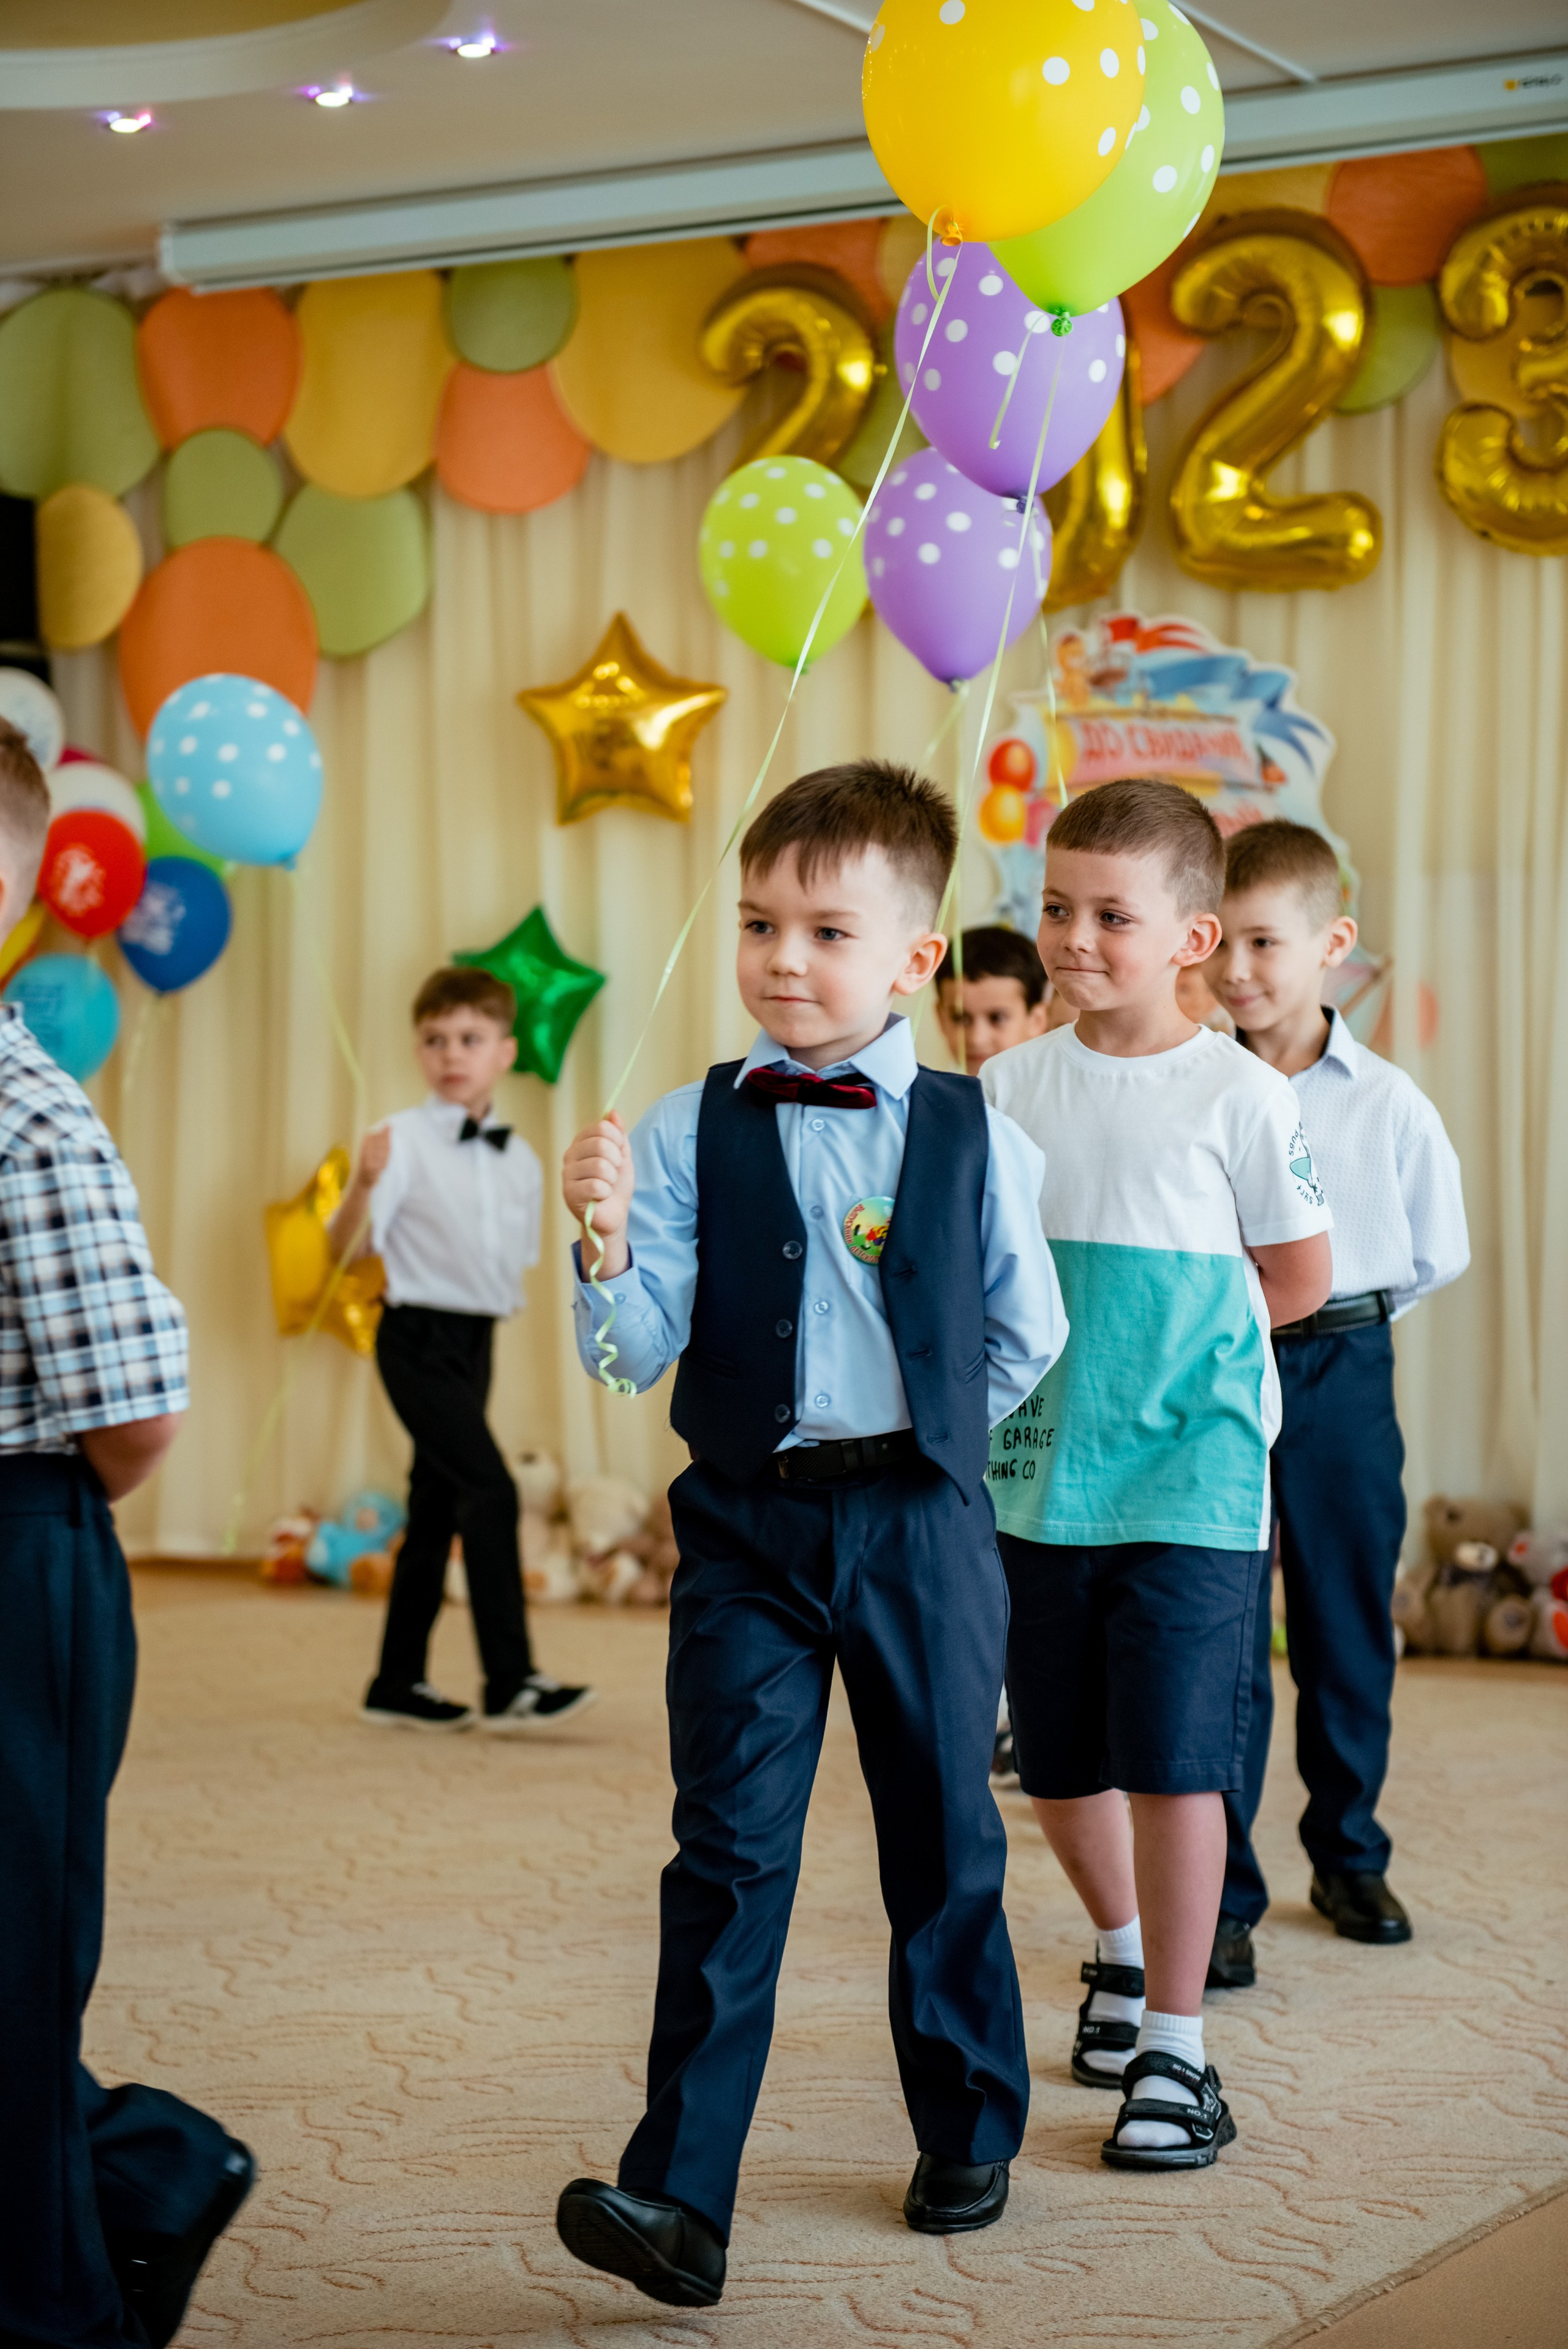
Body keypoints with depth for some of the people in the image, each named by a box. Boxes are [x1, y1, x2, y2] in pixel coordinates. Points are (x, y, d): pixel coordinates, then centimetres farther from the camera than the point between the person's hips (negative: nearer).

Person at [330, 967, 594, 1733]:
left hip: (477, 1340, 7)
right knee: (490, 1491, -17)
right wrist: (364, 1182, -35)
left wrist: (497, 1307, 4)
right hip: (419, 1335, -7)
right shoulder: (405, 1139, -11)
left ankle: (399, 1684, 23)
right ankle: (510, 1684, -16)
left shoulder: (520, 1161, 8)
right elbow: (347, 1244, -19)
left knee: (437, 1510, 13)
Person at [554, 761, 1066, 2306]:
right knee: (730, 1855, -6)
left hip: (922, 1527, 1)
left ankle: (970, 2135, 32)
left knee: (945, 1842, 13)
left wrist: (922, 1434, 7)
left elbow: (1026, 1337, 10)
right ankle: (679, 2199, -6)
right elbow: (640, 1349, -7)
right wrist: (606, 1244, -23)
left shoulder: (975, 1136, -1)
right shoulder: (688, 1133, -2)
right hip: (748, 1527, -1)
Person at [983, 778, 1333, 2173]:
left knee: (1172, 1762, -7)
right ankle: (1126, 1950, 40)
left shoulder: (1239, 1096, -6)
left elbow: (1298, 1279, 3)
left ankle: (1177, 2047, 5)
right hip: (1035, 1484, 4)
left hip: (1188, 1488, -4)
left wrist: (1172, 1336, 2)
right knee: (1060, 1767, 14)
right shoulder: (1011, 1088, 4)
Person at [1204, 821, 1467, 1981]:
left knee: (1350, 1632, 12)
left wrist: (1334, 1306, 2)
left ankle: (1350, 1859, 30)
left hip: (1342, 1373, 1)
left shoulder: (1388, 1103, -2)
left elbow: (1438, 1254, 7)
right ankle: (1221, 1894, 6)